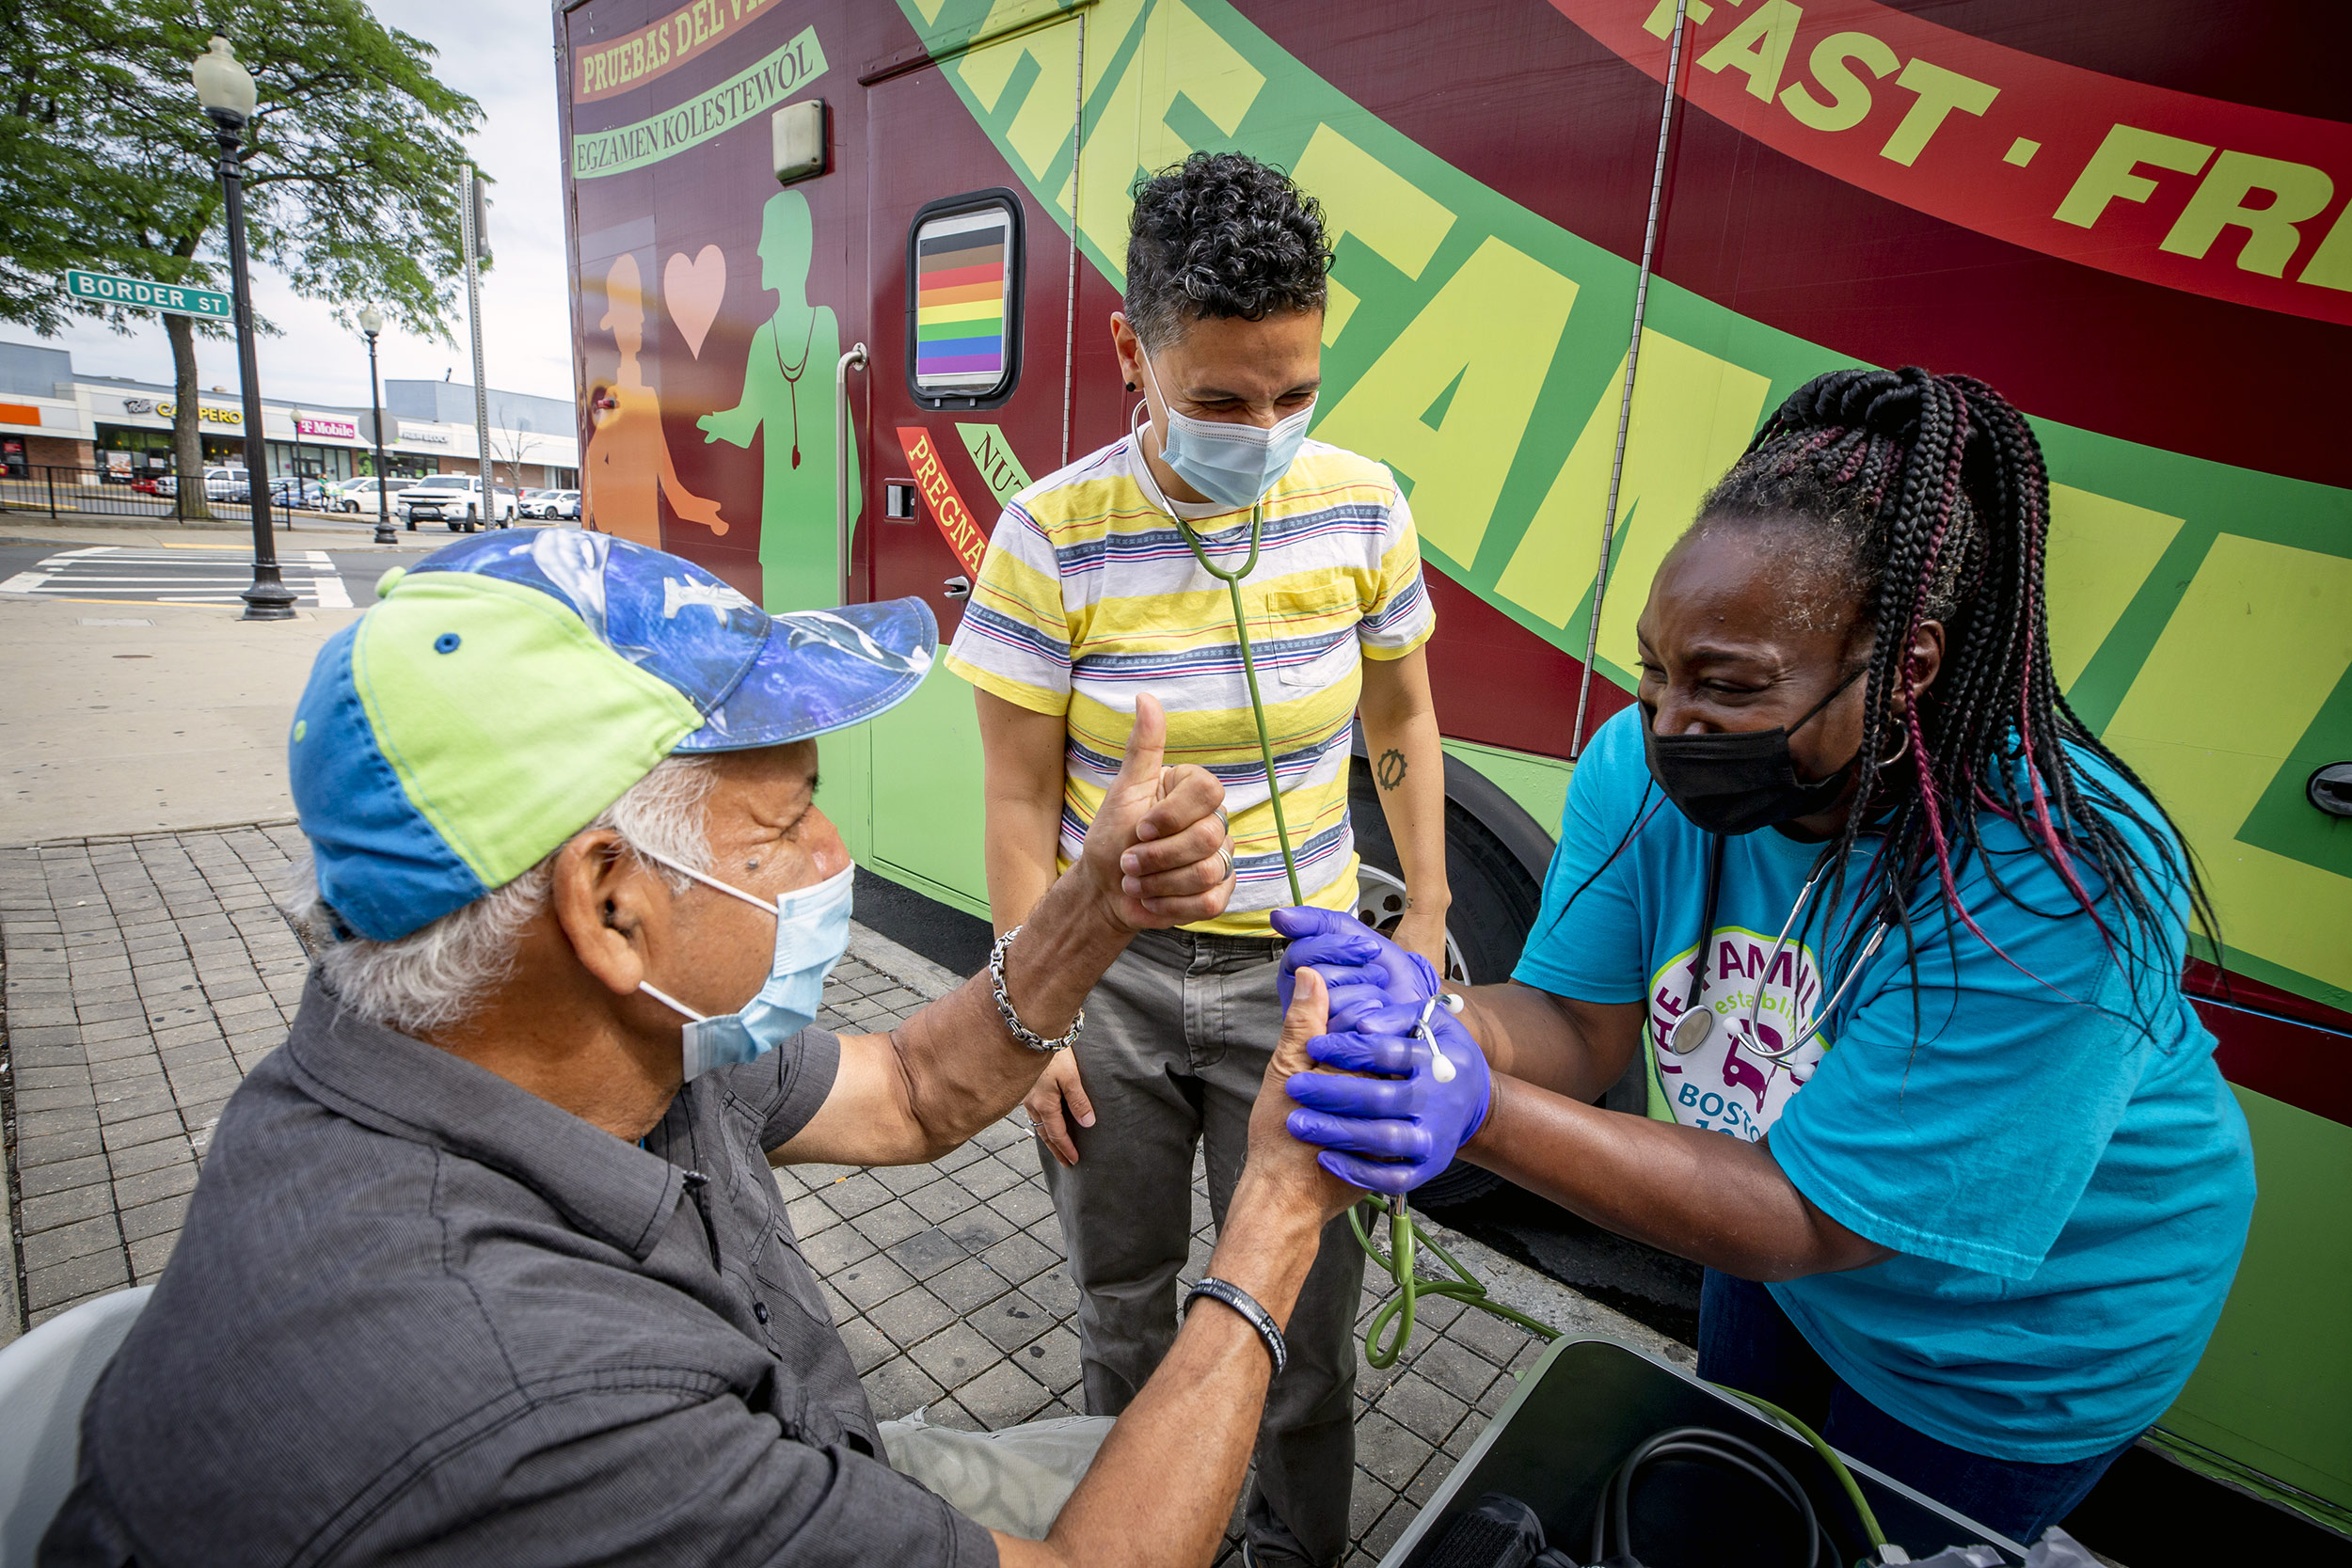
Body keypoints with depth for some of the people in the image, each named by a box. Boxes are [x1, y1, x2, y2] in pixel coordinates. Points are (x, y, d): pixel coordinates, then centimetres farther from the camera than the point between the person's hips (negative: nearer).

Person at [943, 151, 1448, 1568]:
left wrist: (1427, 917, 6)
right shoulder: (1054, 535, -14)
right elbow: (1019, 802, -8)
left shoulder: (1363, 507, -7)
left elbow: (1403, 723, 6)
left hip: (1298, 969, 1)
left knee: (1306, 1311, 14)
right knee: (1123, 1292, 21)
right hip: (1109, 974, 0)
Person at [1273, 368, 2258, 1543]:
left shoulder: (2057, 894, -40)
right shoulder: (1644, 768, -24)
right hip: (1780, 1248, 5)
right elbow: (1574, 1020, -21)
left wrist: (1480, 1113, -52)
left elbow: (1809, 1218, -38)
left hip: (2010, 1340, -4)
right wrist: (1432, 1024, -44)